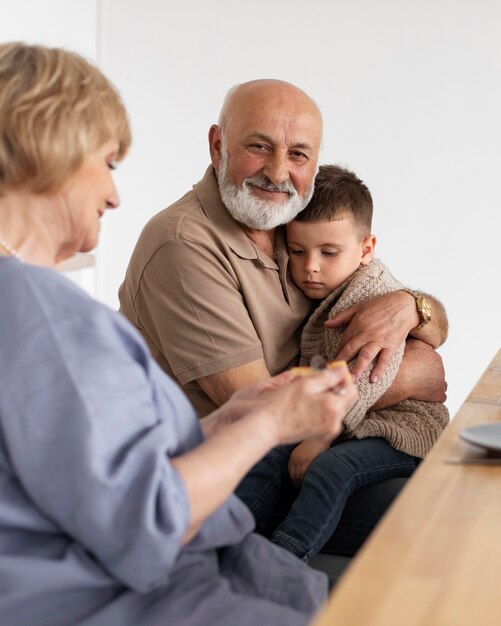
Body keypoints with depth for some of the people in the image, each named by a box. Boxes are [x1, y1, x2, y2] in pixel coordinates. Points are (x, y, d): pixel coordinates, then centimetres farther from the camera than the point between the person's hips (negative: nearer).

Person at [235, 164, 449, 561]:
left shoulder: (378, 293, -14)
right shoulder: (323, 295, 13)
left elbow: (371, 377, -25)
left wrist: (321, 437, -26)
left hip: (402, 429, -7)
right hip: (333, 424, 8)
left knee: (330, 469, -31)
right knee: (268, 458, -14)